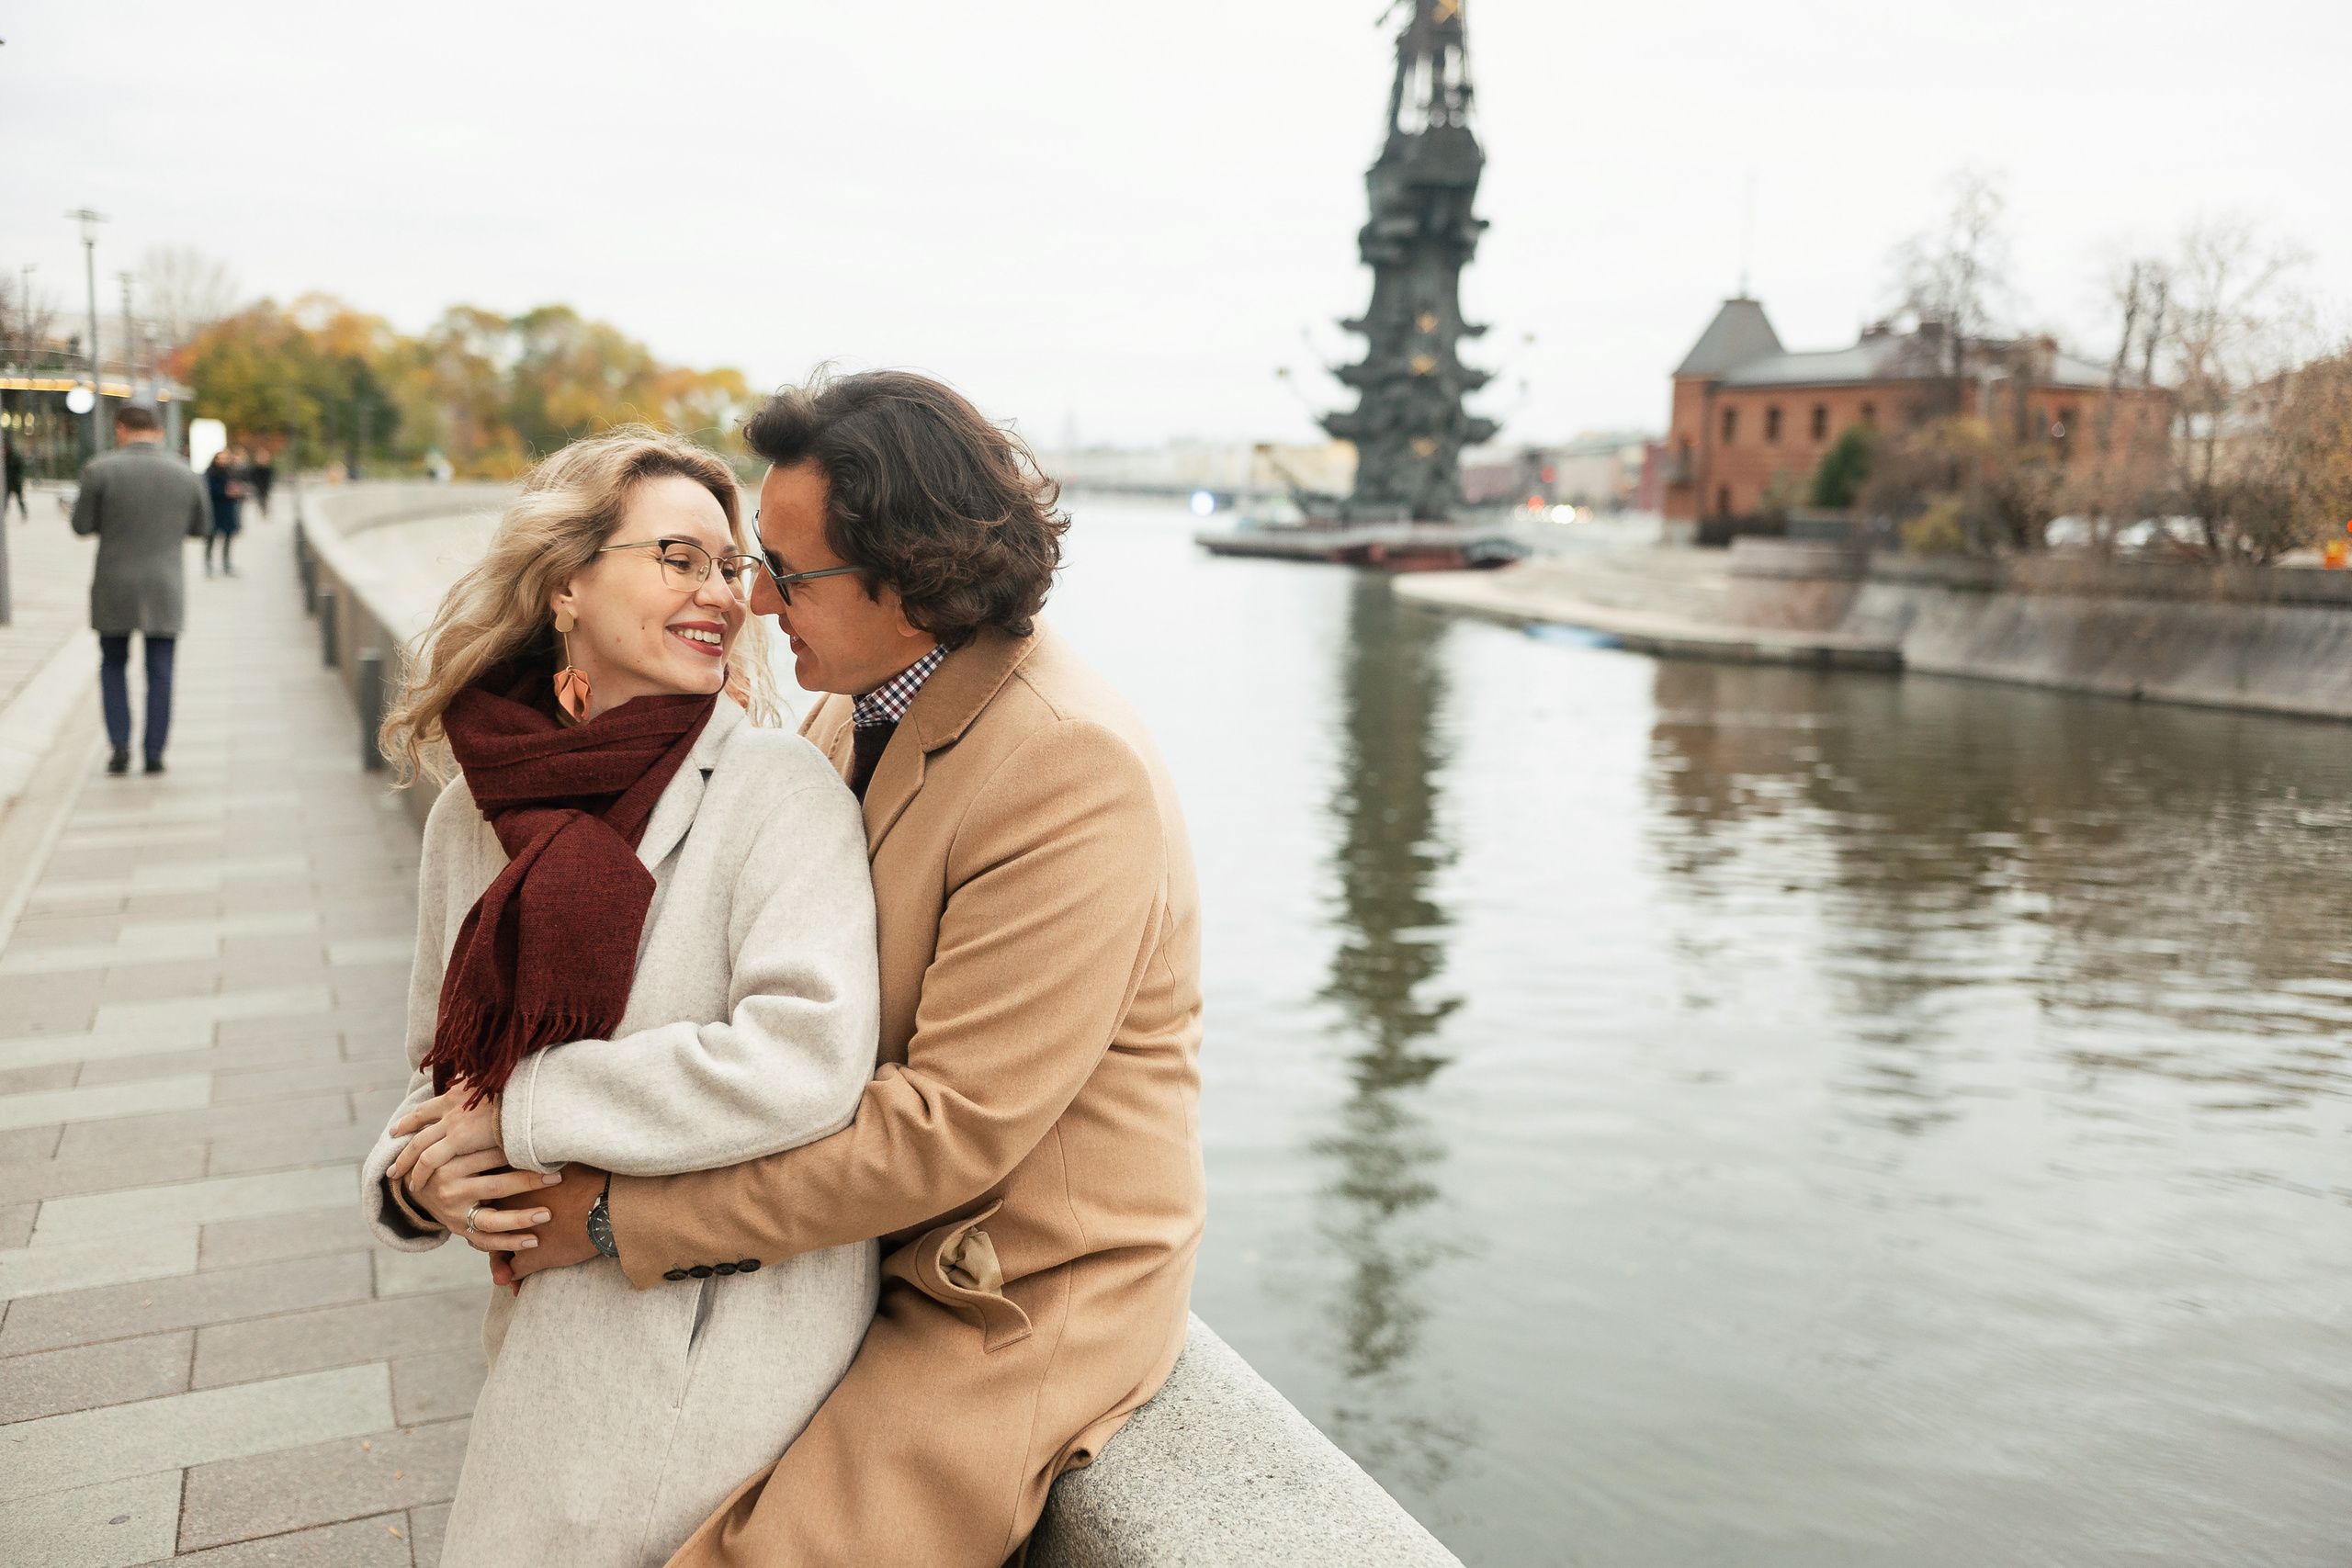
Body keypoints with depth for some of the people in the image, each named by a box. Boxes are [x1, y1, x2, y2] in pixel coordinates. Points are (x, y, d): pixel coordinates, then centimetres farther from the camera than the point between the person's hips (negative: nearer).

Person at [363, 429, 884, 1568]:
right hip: (557, 1317, 5)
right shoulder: (471, 815, 4)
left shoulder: (777, 789, -16)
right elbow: (445, 1069, 13)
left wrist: (522, 1109, -21)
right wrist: (415, 1177, -9)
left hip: (727, 1333, -5)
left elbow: (804, 1065, -28)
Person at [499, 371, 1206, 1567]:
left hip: (1021, 1295, -8)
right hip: (868, 1237, 8)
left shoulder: (1073, 770, -27)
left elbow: (953, 1124, -28)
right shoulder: (853, 711, 1)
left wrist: (622, 1217, -22)